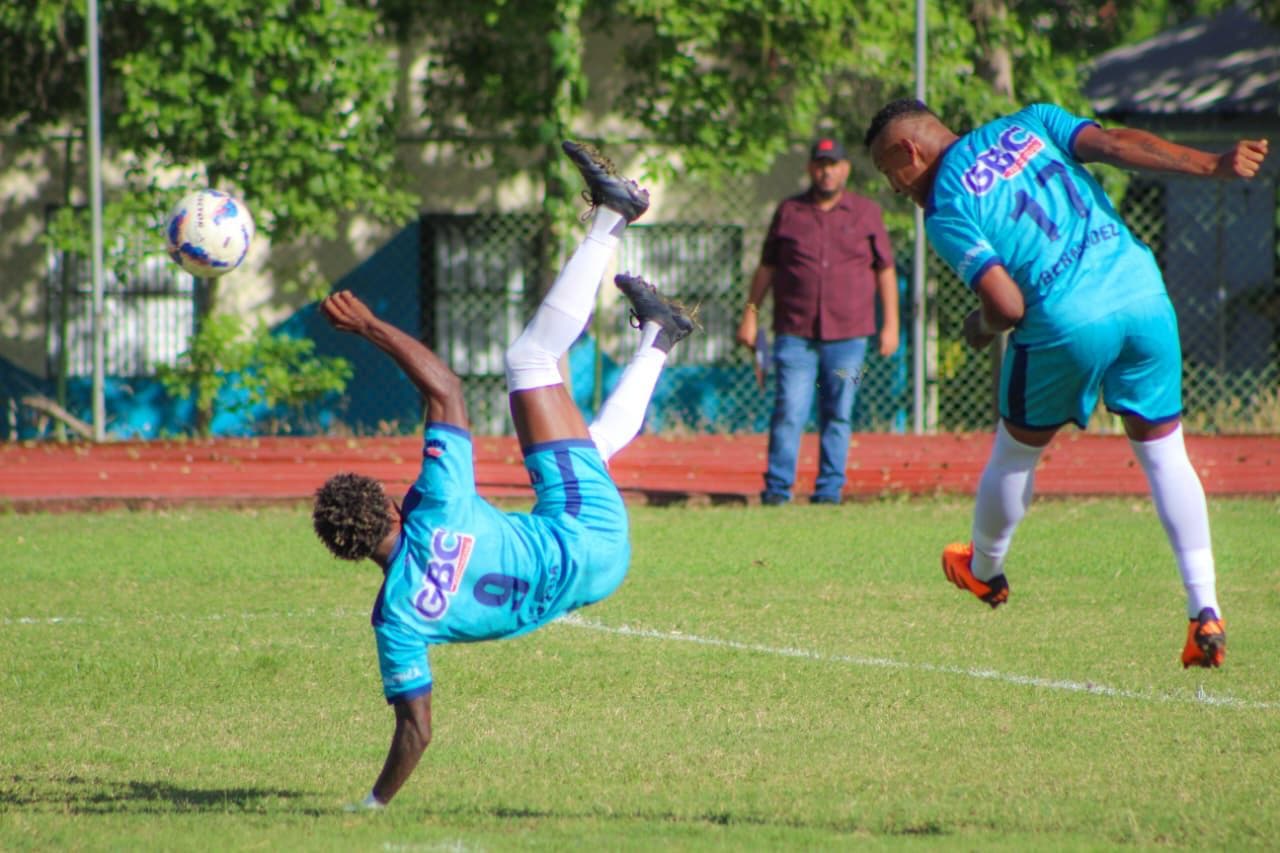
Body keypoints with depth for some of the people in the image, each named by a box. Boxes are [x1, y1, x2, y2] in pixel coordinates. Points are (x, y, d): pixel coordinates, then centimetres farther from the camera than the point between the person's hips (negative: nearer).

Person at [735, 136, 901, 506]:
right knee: (789, 412, -8)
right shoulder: (789, 212, 10)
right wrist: (750, 313, 9)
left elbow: (885, 270, 10)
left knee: (838, 415, 2)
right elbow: (767, 267, 16)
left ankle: (829, 489, 8)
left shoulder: (866, 213, 9)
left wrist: (890, 324, 3)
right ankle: (777, 489, -5)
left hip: (848, 335, 0)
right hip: (795, 333, 0)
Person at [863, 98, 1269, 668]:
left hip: (1067, 322, -4)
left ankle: (984, 571, 45)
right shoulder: (1024, 124, 15)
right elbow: (1116, 145, 2)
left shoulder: (944, 210, 0)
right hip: (1143, 291, 4)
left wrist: (981, 328, 14)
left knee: (1016, 453, 22)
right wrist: (1213, 165, 2)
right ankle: (1204, 611, 4)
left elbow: (1007, 306, -9)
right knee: (1164, 454, 14)